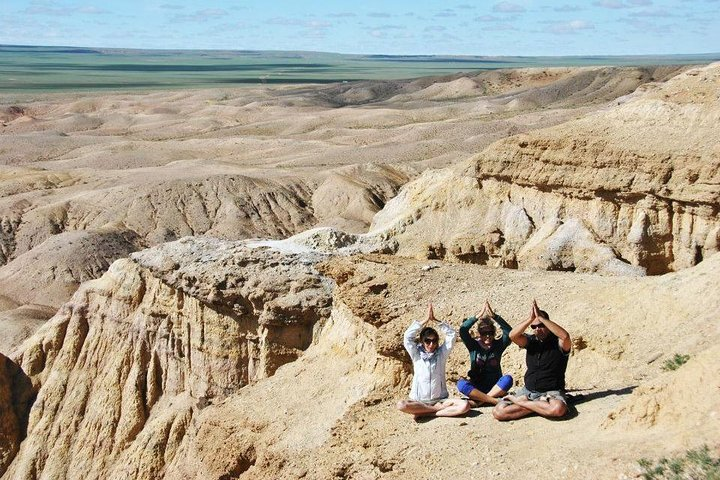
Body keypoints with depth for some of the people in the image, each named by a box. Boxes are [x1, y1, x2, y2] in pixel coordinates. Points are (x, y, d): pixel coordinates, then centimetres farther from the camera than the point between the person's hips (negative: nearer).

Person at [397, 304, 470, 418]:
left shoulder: (441, 354, 7)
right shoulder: (417, 355, 5)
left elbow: (451, 334, 0)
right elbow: (408, 336, -7)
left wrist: (435, 320, -4)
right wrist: (425, 320, -7)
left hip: (440, 399, 1)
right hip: (419, 401, -1)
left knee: (464, 405, -27)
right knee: (401, 405, -34)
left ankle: (425, 413, -21)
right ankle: (439, 409, -21)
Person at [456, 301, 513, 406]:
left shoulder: (498, 345, 3)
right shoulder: (473, 346, 2)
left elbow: (509, 331, -15)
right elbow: (463, 330, -15)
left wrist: (494, 316, -26)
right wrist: (478, 316, -23)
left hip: (494, 387, 1)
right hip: (476, 387, 0)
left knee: (508, 379, -30)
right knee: (461, 383, -31)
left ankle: (479, 401, -30)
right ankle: (494, 400, -34)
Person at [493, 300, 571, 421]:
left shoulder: (558, 343, -4)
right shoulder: (531, 341, 7)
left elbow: (565, 336, -29)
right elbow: (513, 335, -13)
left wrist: (541, 317, -27)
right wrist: (530, 319, -24)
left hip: (552, 392, -3)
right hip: (528, 391, 3)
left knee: (558, 409, -41)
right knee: (498, 411, -19)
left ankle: (519, 402, -17)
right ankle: (540, 407, -9)